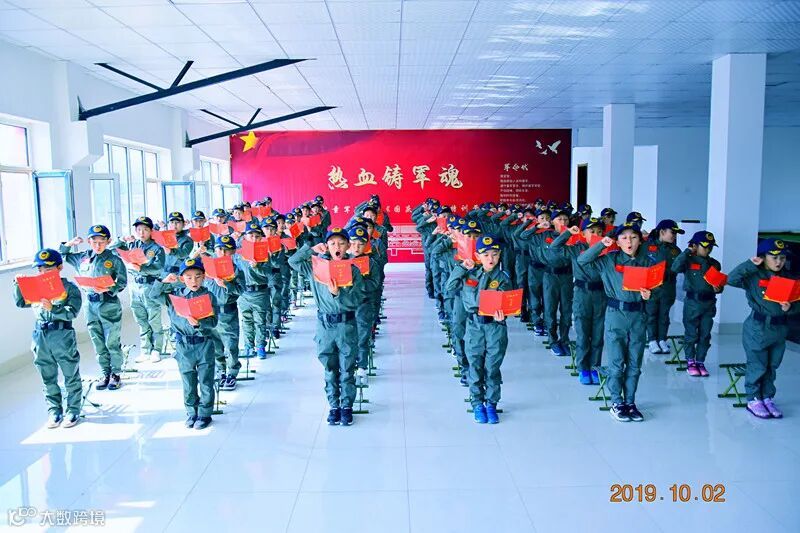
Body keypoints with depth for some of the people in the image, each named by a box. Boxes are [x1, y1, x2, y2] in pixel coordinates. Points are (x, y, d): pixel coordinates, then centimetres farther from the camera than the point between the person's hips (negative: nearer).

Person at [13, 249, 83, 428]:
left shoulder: (69, 287, -6)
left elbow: (72, 312, -14)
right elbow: (20, 303, 8)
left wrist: (52, 308, -28)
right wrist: (18, 285, -5)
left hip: (63, 335, -5)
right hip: (41, 336, 5)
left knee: (71, 376, 5)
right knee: (48, 378, 13)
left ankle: (73, 411, 17)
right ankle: (54, 410, 25)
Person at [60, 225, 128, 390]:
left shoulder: (114, 259, -5)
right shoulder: (82, 258, 8)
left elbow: (122, 282, -8)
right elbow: (61, 255, 21)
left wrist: (108, 288, -25)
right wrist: (70, 243, 3)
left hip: (109, 304, -4)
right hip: (90, 304, 4)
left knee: (112, 342, 2)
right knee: (98, 343, 11)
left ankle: (115, 374, 16)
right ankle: (106, 373, 23)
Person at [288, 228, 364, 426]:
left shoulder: (353, 270, -4)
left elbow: (356, 300, -10)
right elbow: (293, 261, -1)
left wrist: (338, 293, -24)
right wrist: (311, 249, -8)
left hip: (346, 324, -1)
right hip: (325, 323, 2)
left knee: (347, 370, 7)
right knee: (330, 369, 12)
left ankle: (347, 406, 21)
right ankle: (333, 406, 24)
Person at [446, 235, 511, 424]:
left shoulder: (503, 278, -2)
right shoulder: (470, 274, 5)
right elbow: (450, 287, 2)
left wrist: (500, 314, -31)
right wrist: (461, 267, -3)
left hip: (495, 325, -1)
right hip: (474, 325, 2)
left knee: (492, 367, 5)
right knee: (475, 366, 7)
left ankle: (491, 403, 21)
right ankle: (477, 404, 22)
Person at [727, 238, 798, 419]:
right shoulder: (753, 277, -8)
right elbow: (731, 279, -22)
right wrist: (750, 264, -19)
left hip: (779, 329, 5)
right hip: (757, 329, -5)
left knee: (772, 367, 14)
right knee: (757, 366, 3)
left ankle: (768, 398, 27)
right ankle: (753, 400, 17)